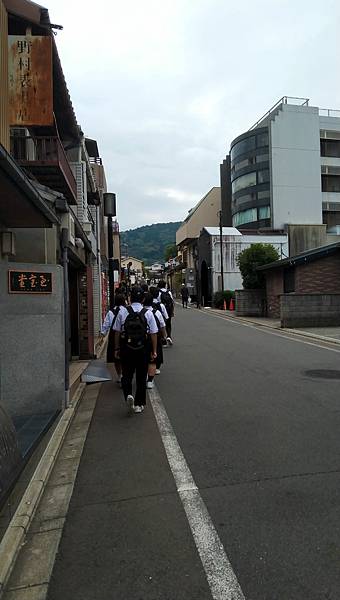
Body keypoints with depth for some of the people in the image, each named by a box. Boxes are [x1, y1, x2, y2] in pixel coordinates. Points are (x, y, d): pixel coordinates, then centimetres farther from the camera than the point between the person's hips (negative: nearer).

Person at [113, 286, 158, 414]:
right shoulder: (148, 313, -3)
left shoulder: (122, 311, -3)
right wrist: (154, 351, 5)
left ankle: (128, 395, -11)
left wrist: (117, 348, 9)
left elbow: (117, 332, -1)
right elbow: (153, 333, -3)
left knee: (126, 375, 13)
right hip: (143, 349, 1)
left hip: (126, 349, 0)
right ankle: (139, 404, 19)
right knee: (141, 377, 12)